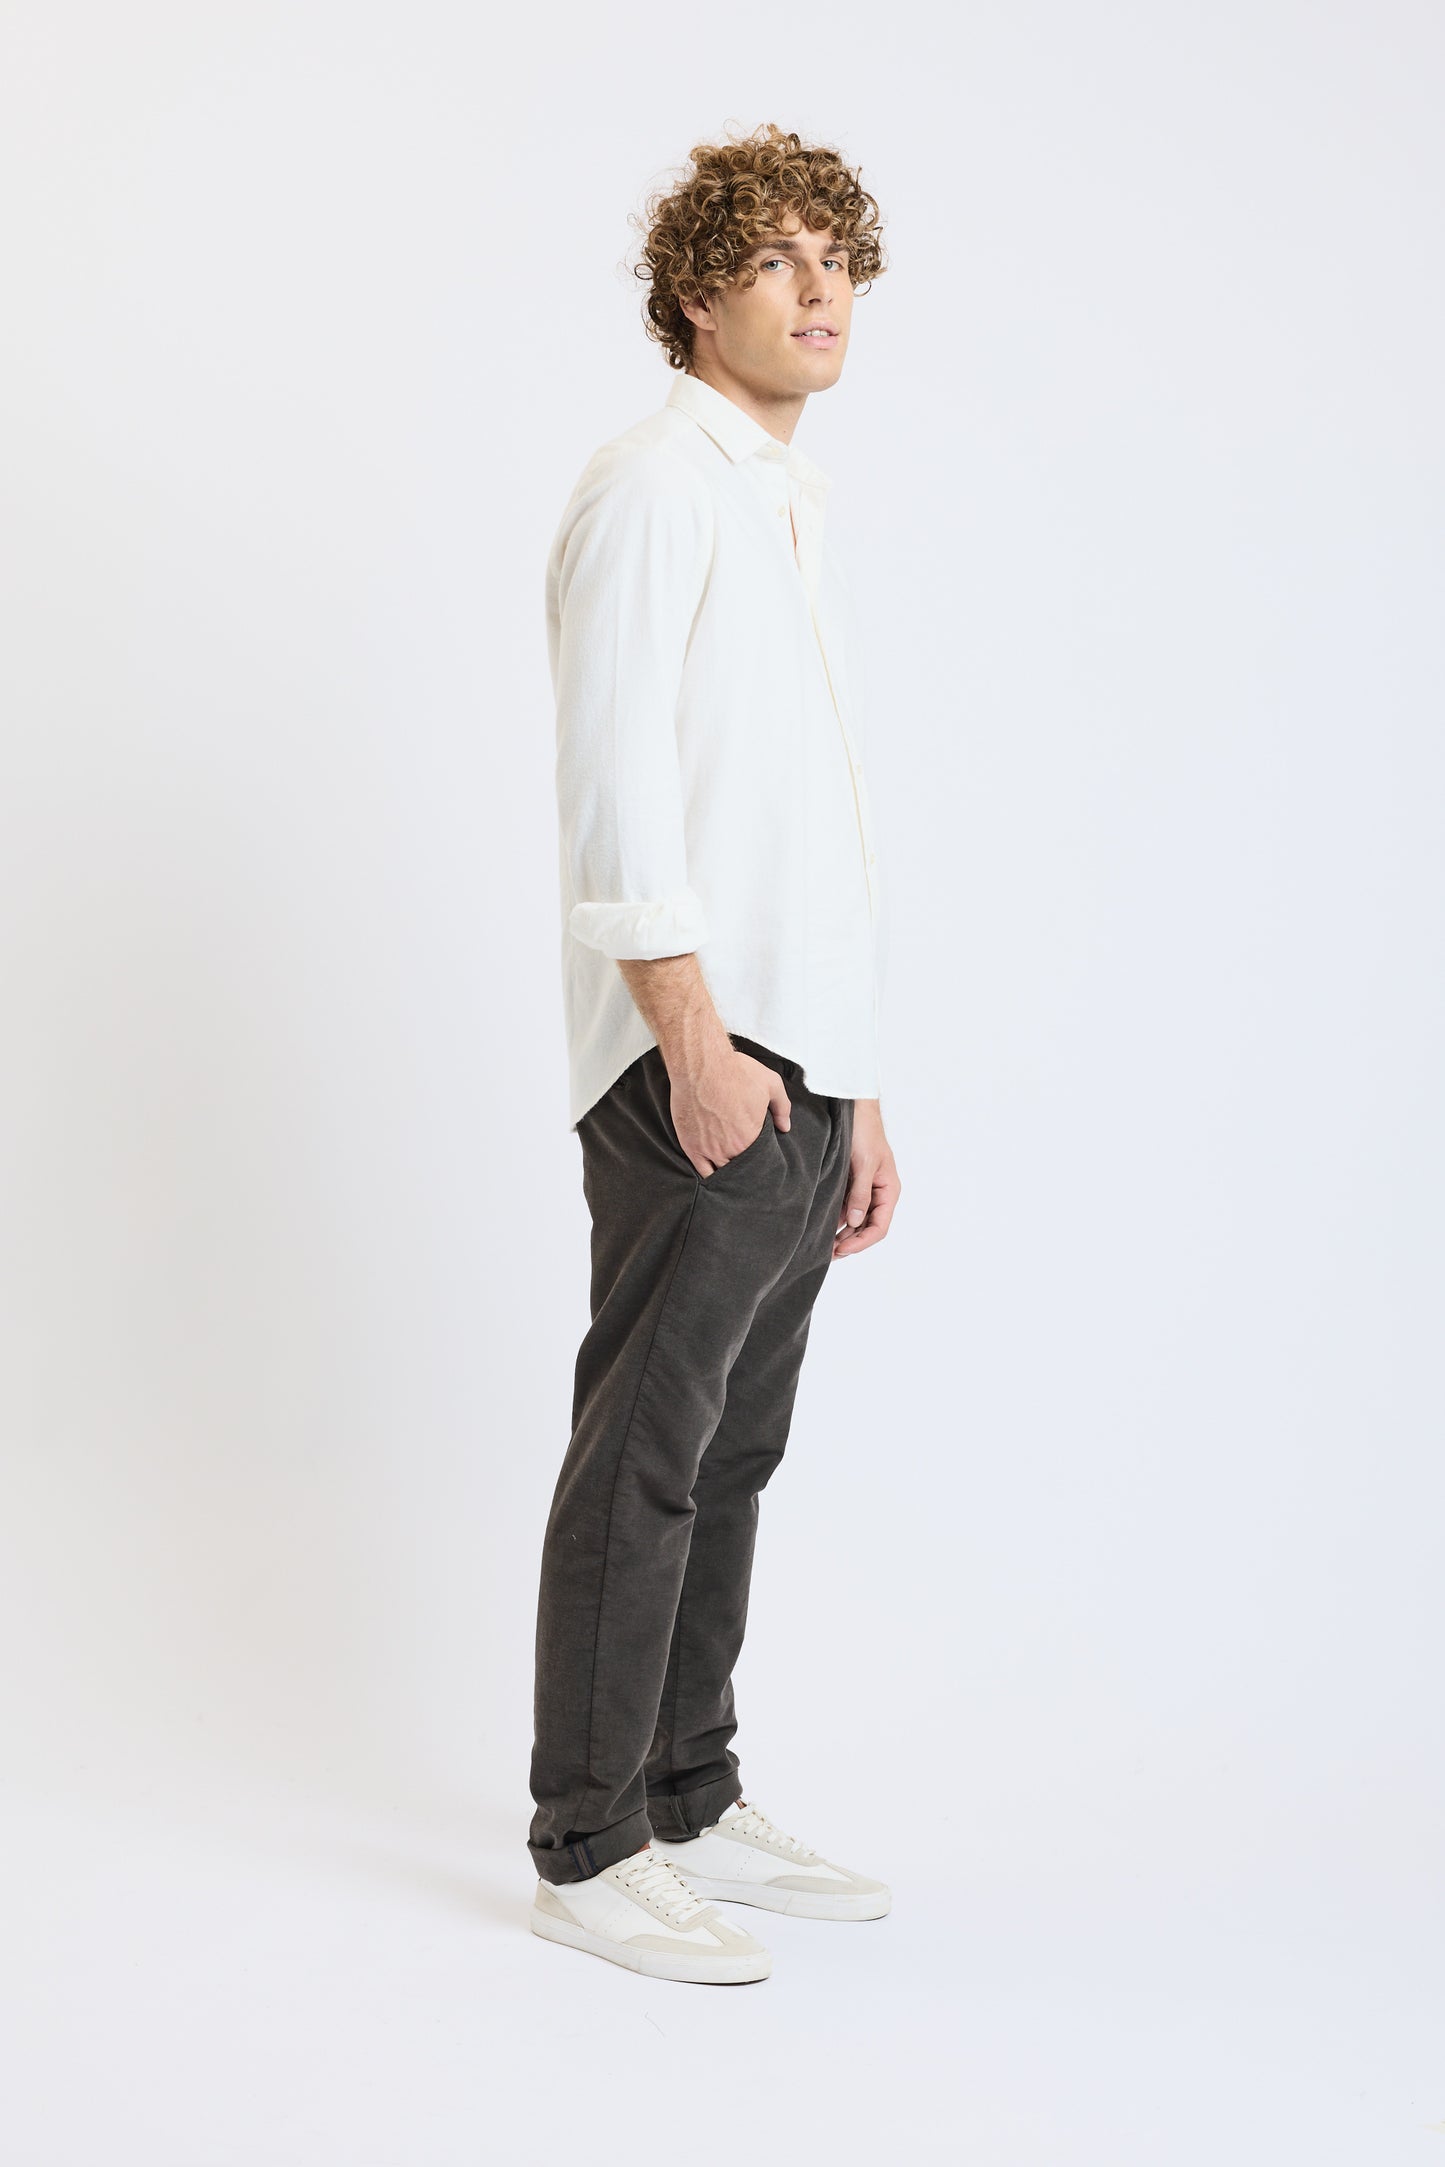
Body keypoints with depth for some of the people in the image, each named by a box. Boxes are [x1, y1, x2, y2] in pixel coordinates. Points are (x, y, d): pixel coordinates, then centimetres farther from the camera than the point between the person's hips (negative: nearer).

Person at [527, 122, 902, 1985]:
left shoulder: (789, 515, 22)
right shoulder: (653, 485, -4)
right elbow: (614, 784, -14)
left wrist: (858, 1091, 19)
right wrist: (696, 1036, -20)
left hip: (796, 1072, 9)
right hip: (698, 1066, -8)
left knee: (730, 1454, 12)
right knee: (647, 1454, -4)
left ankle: (693, 1807, 22)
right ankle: (586, 1852, 5)